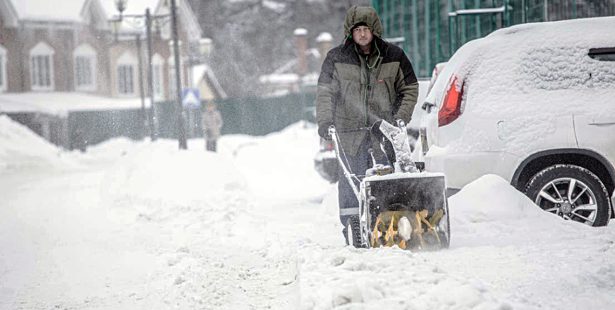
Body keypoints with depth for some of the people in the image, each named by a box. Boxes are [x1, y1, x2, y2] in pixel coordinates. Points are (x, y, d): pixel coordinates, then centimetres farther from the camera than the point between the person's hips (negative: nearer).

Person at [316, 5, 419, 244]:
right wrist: (325, 121, -8)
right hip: (350, 131, 0)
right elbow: (325, 92, 5)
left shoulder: (393, 56, 3)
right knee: (351, 182, -3)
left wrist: (401, 118, -1)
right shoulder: (337, 58, 1)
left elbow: (409, 89, 10)